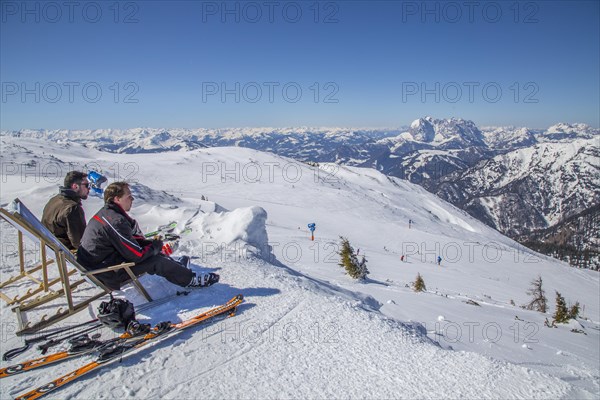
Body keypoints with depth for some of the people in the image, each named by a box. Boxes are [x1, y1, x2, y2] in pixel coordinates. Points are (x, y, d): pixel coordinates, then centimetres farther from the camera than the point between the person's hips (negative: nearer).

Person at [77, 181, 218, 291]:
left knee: (151, 251, 12)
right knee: (157, 261, -7)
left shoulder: (104, 213, 5)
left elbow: (129, 240, 14)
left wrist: (152, 243, 1)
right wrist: (156, 245, -4)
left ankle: (176, 267, 27)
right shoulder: (116, 222, -27)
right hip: (107, 275, -9)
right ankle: (191, 280, 6)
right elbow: (137, 255, -23)